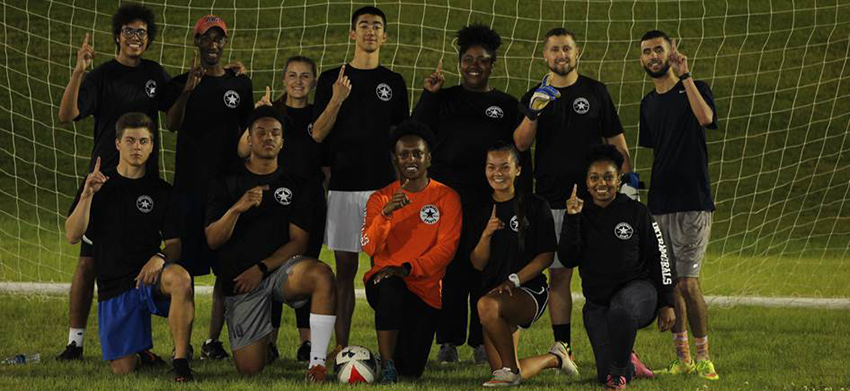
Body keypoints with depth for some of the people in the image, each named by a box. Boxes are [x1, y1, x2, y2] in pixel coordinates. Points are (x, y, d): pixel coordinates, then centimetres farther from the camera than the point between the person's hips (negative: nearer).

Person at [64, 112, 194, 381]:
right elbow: (73, 235, -3)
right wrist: (87, 195, -17)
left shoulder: (160, 191, 7)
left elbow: (175, 245, 5)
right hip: (113, 286, 1)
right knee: (123, 370, -8)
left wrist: (160, 258, -19)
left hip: (150, 276, -1)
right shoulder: (100, 185, 7)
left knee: (181, 279, -39)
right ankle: (143, 356, 30)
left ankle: (181, 360, -29)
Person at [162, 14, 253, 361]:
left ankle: (213, 340, 7)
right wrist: (189, 88, -29)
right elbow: (172, 124, -14)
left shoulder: (240, 84, 10)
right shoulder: (181, 83, 4)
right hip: (190, 184, -2)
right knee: (185, 265, -3)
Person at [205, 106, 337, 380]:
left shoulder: (293, 186, 9)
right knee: (250, 370, -7)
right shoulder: (228, 183, 7)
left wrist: (261, 269, -12)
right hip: (238, 280, 0)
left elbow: (299, 242, 1)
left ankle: (317, 363, -34)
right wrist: (237, 208, -20)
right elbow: (212, 241, -2)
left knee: (321, 273, -37)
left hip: (279, 269, 0)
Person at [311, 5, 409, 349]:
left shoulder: (394, 83, 10)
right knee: (345, 269, 2)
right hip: (343, 186, 0)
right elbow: (317, 134, 2)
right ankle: (340, 347, 6)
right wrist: (337, 100, -13)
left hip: (384, 185, 0)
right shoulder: (331, 79, 7)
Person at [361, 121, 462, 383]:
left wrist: (407, 269, -24)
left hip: (425, 289, 1)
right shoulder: (381, 198, 4)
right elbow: (369, 247, -9)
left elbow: (446, 248, -10)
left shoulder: (446, 198, 1)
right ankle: (387, 368, -29)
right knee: (390, 289, -40)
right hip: (385, 280, -1)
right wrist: (386, 212, -26)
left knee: (411, 370, -6)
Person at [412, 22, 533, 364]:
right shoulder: (444, 99, 10)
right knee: (450, 271, -1)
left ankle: (483, 342, 8)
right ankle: (448, 342, 5)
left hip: (490, 203, 0)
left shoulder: (506, 105, 10)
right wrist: (429, 95, -6)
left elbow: (521, 156, 10)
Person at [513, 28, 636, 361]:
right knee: (559, 274, 2)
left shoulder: (595, 92, 8)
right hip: (552, 199, 1)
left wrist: (628, 178, 0)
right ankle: (562, 349, 6)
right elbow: (521, 144, -5)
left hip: (594, 197, -1)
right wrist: (534, 111, -20)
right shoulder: (535, 96, 9)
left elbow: (615, 140, 9)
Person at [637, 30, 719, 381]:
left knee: (688, 284, -12)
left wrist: (684, 75, -26)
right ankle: (682, 359, 14)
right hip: (659, 205, 6)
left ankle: (704, 359, -2)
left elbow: (705, 117, -26)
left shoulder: (694, 89, -3)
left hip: (692, 204, -6)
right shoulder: (649, 104, 16)